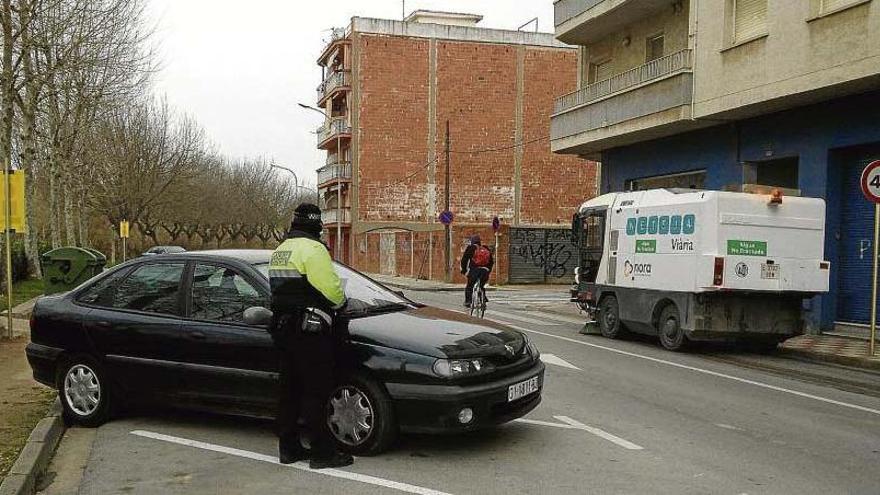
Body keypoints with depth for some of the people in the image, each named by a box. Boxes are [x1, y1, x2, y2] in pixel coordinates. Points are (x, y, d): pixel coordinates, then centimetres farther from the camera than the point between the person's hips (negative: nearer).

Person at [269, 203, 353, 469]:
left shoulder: (280, 250, 17)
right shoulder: (312, 249, -13)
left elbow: (283, 287, 15)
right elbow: (330, 287, -19)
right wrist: (341, 300, 2)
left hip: (282, 327, 9)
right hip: (308, 330, -9)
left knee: (290, 388, 14)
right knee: (316, 390, -4)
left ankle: (289, 448, 21)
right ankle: (322, 452, 0)